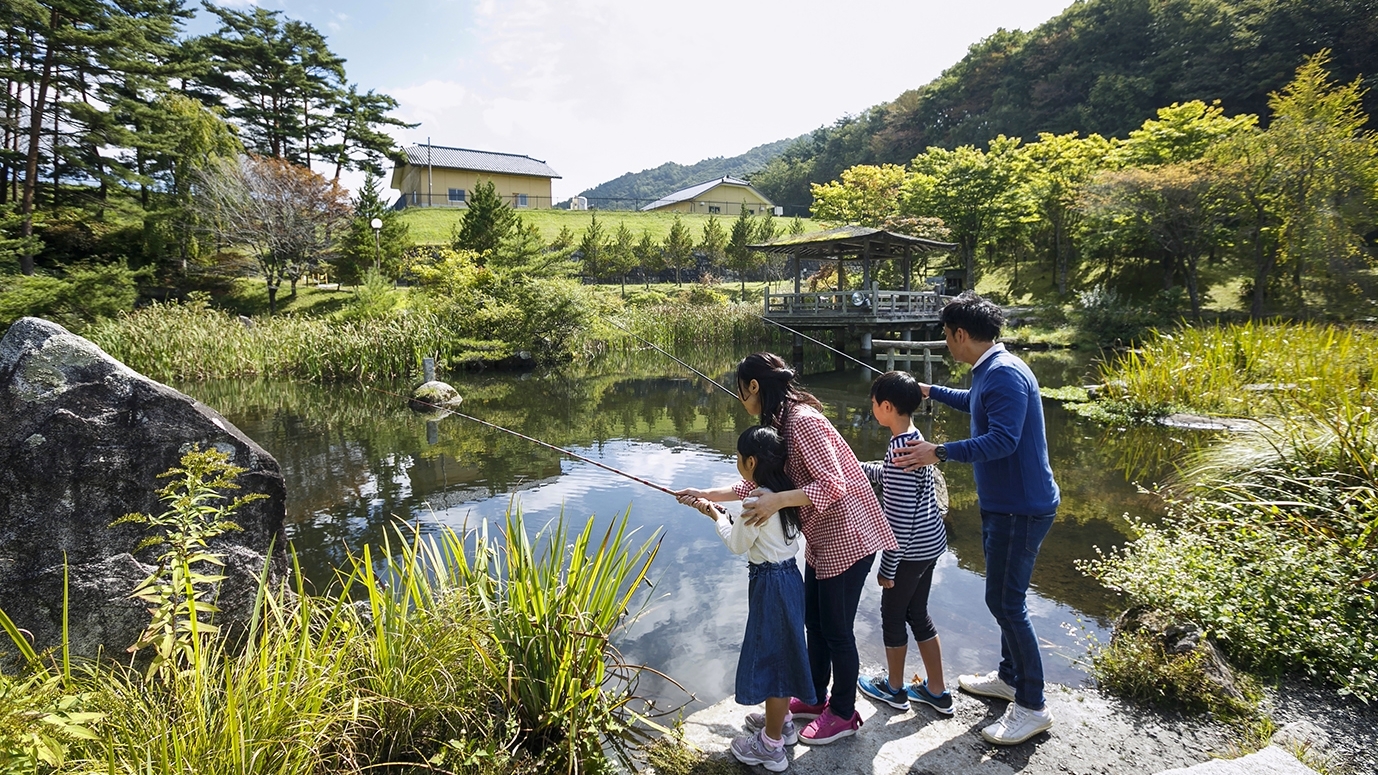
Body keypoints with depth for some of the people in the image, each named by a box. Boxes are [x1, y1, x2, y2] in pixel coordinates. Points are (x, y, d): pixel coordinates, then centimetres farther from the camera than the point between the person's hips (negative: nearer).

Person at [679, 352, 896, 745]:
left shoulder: (802, 421, -23)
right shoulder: (781, 423, 8)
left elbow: (833, 485, -28)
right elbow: (760, 484, 16)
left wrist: (779, 501, -37)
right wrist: (707, 494, 16)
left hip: (847, 537, -10)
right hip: (821, 538, 10)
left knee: (836, 629, 5)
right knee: (813, 620, 20)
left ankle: (843, 713, 24)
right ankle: (814, 698, 37)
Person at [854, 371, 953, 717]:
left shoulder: (901, 452, -26)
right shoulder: (914, 438, 3)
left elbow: (900, 518, -24)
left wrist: (887, 567, -17)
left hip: (912, 549, -9)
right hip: (929, 543, 9)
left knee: (893, 613, 10)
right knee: (917, 613, 19)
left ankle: (894, 688, 29)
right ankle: (937, 691, 30)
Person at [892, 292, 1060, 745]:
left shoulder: (1004, 375, -22)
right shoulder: (990, 372, 11)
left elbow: (1002, 440, -32)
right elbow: (975, 403, 33)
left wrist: (940, 452, -36)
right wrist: (930, 391, 41)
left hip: (1021, 508, -11)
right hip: (1004, 503, 11)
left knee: (1005, 602, -4)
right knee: (1005, 596, 20)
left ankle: (1032, 707, 9)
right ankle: (1009, 677, 36)